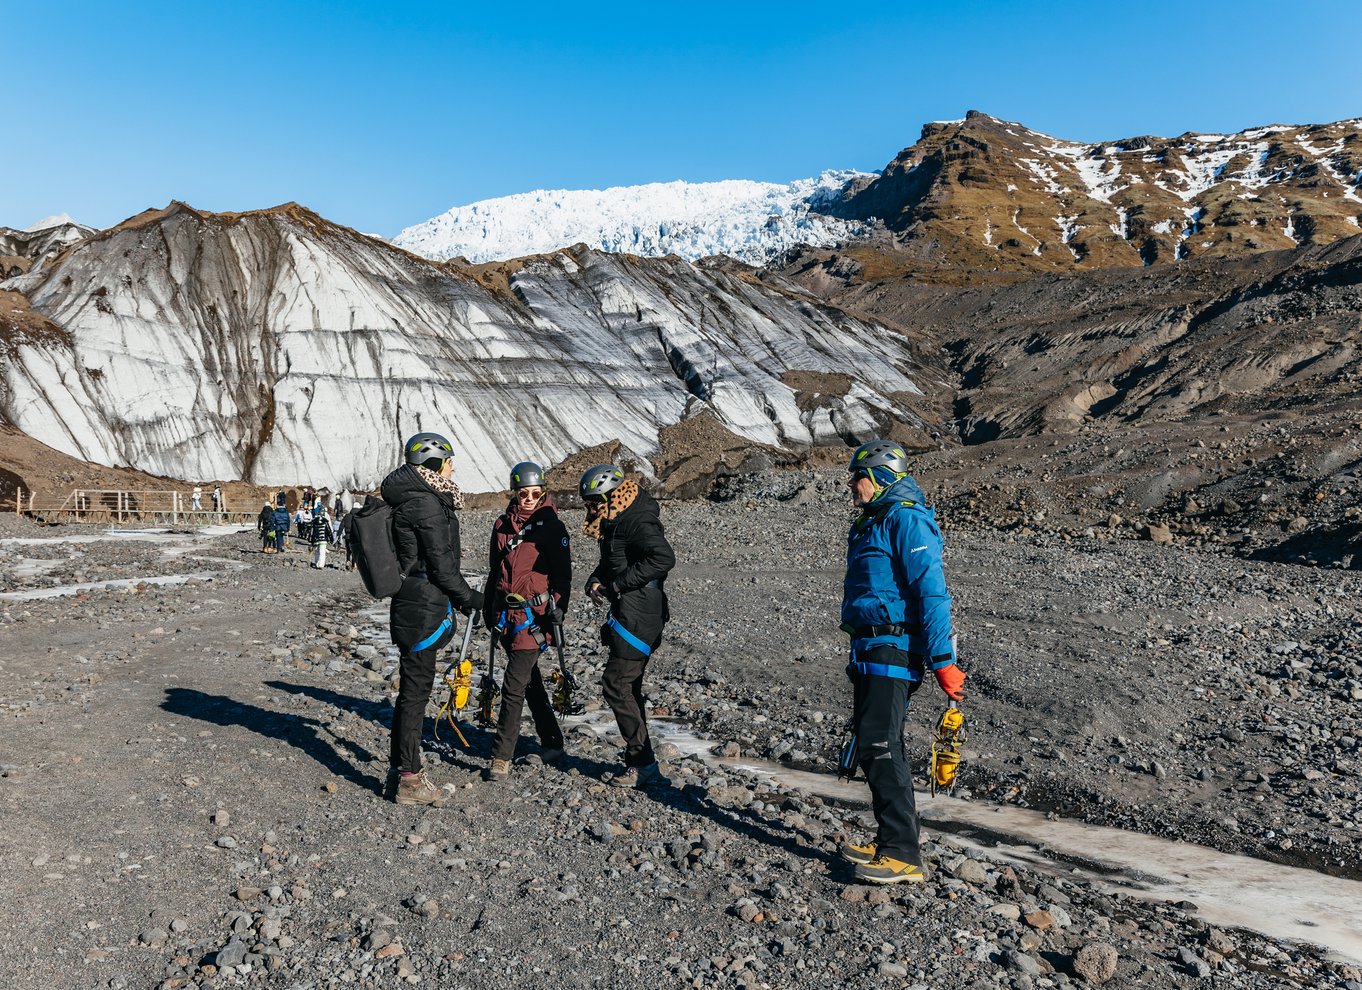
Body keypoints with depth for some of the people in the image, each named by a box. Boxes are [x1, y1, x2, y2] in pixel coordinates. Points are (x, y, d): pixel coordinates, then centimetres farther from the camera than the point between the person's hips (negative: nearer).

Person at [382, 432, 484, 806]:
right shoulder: (427, 503, -17)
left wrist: (460, 596, 20)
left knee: (412, 688, 17)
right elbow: (441, 565, -18)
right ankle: (410, 780, 6)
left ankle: (398, 769, 27)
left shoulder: (411, 499, 14)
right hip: (423, 610, -10)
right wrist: (469, 598, -4)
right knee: (416, 689, -3)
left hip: (410, 606, 10)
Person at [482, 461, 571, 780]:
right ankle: (552, 741, 30)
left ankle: (502, 755, 2)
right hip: (506, 615, 6)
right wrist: (488, 609, 19)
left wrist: (557, 609, -12)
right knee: (529, 679, 15)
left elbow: (562, 573, -4)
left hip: (533, 615, -6)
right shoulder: (502, 525, 10)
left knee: (514, 685, -7)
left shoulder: (552, 526, -5)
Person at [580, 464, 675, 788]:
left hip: (639, 617, -11)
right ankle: (640, 762, 24)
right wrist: (596, 580, 3)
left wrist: (618, 584, -23)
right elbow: (610, 563, 25)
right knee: (628, 688, 15)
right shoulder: (616, 521, 14)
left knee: (616, 685, -8)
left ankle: (643, 764, -1)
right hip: (628, 613, 11)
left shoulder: (637, 521, -17)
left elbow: (664, 558, -30)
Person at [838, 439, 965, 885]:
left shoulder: (906, 518, -13)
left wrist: (942, 661, -24)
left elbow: (932, 591, -20)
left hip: (893, 649, -10)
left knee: (879, 745, -11)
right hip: (870, 648, 10)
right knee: (873, 744, 13)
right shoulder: (871, 522, 19)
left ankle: (904, 856, -4)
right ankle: (891, 843, 23)